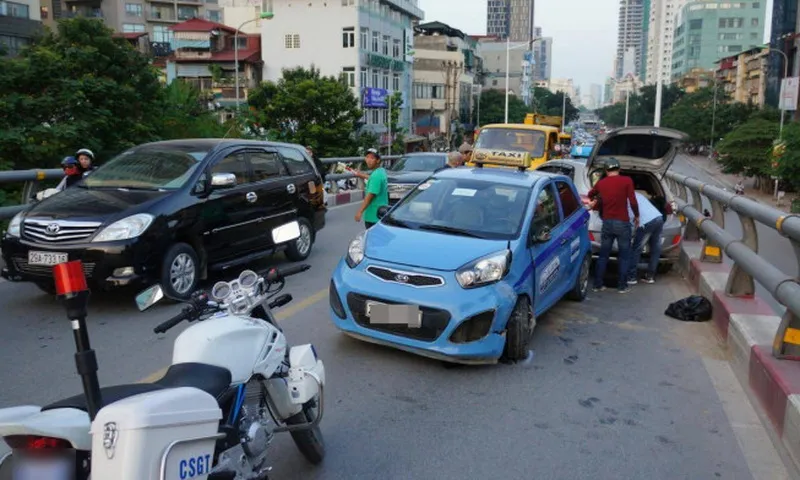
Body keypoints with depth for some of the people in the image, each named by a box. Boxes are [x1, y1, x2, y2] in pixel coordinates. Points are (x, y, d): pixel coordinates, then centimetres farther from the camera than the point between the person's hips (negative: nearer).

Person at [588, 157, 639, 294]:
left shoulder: (601, 182, 7)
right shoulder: (626, 180, -5)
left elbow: (590, 194, 26)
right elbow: (633, 202, -10)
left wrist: (596, 200, 46)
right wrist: (636, 216, 5)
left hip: (607, 222, 3)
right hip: (622, 223, -3)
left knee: (603, 255, 11)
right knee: (624, 256, 8)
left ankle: (598, 285, 13)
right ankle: (623, 286, 12)